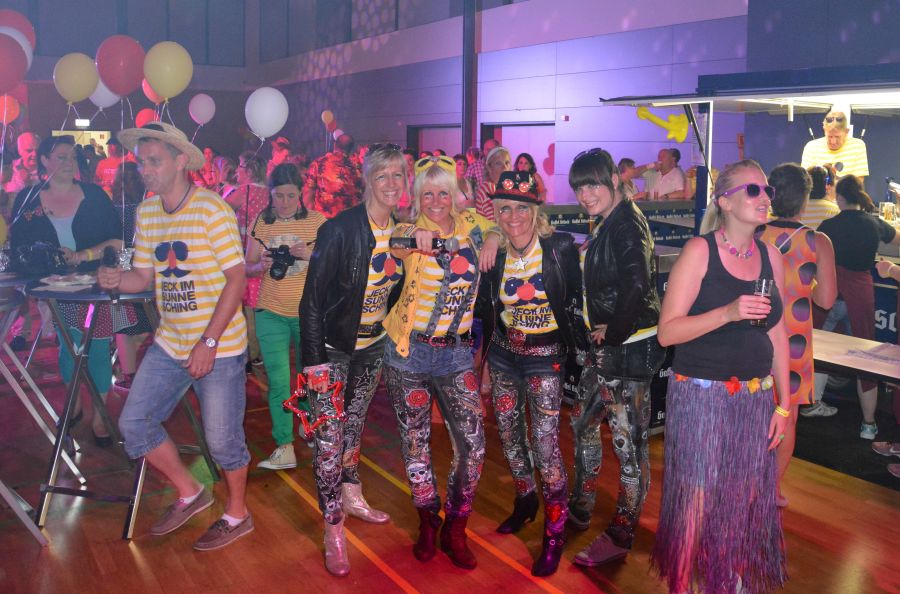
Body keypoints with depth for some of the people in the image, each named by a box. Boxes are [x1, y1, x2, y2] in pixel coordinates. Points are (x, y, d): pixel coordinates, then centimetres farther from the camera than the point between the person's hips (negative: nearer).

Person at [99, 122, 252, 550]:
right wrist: (117, 279, -13)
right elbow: (146, 276, 11)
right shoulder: (145, 213, 7)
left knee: (222, 438, 3)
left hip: (219, 345, -7)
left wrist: (209, 342, -21)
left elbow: (236, 279, -17)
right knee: (133, 422, 6)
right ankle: (189, 493, 26)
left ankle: (237, 514, 27)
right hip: (169, 343, 7)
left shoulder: (212, 211, -15)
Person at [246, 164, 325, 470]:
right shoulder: (260, 223, 2)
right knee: (278, 381, -6)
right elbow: (248, 269, 4)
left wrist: (310, 255, -23)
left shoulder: (317, 221, -3)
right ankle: (284, 448, -1)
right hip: (271, 313, 0)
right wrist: (263, 266, -18)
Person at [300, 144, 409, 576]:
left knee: (355, 423, 22)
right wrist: (313, 358, -18)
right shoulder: (340, 229, -21)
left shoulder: (403, 230, -4)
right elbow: (312, 298, -18)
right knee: (329, 436, -5)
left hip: (373, 345, 6)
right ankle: (333, 530, 8)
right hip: (333, 346, -5)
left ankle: (351, 496, 42)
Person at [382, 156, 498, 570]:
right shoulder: (410, 231, -4)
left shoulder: (470, 225, 4)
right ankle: (427, 522, 32)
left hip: (456, 353, 2)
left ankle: (455, 529, 18)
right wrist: (414, 237, -45)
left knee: (473, 443, -4)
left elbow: (501, 225, 22)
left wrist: (491, 240, -1)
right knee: (415, 442, 9)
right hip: (409, 351, -1)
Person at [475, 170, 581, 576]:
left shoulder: (560, 247, -14)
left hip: (545, 358, -4)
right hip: (503, 355, 5)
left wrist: (575, 341, -9)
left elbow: (575, 299, -5)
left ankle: (555, 535, 10)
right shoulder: (494, 253, -3)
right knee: (508, 434, 16)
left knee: (545, 444, -7)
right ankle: (525, 501, 42)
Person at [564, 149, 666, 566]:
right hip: (605, 345, 11)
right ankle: (581, 508, 37)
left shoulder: (627, 225, -16)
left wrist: (614, 332, -19)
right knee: (583, 422, 20)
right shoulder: (607, 225, 15)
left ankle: (621, 535, 11)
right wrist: (595, 329, 6)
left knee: (629, 440, -1)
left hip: (628, 347, -11)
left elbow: (638, 284, -29)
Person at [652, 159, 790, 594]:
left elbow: (777, 335, 12)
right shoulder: (699, 251, -9)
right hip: (701, 395, -5)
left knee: (747, 499, 12)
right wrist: (727, 313, -25)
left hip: (755, 399, 5)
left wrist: (783, 404, 10)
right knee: (696, 498, 2)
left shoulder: (770, 256, 7)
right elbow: (667, 332, -13)